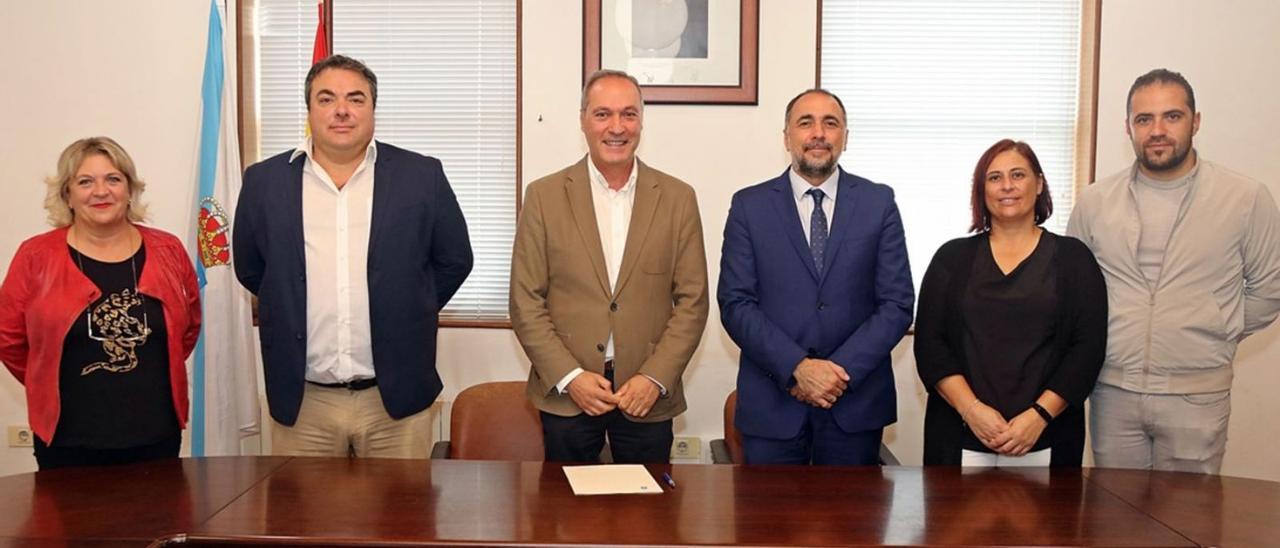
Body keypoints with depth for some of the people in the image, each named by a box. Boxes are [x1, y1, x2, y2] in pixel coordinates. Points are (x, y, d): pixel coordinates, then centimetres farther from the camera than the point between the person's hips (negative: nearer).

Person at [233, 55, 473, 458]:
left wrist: (407, 315, 9)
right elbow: (249, 268, 15)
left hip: (396, 396, -1)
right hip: (301, 400, 1)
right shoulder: (265, 181, 3)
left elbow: (454, 259, 8)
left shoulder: (422, 176, -1)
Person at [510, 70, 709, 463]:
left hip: (648, 396, 1)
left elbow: (692, 301, 2)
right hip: (564, 395, 0)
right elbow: (526, 302, 0)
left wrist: (655, 378, -9)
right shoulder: (544, 196, 1)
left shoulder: (678, 198, 3)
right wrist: (570, 377, -9)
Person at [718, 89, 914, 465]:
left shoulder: (879, 203, 3)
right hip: (771, 403, 0)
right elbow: (735, 304, -4)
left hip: (856, 401, 1)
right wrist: (797, 367, -14)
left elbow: (898, 304, -1)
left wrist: (843, 370, -12)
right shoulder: (749, 205, 2)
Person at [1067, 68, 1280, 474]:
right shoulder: (1096, 201, 3)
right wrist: (1092, 337, 6)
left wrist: (1219, 334, 1)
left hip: (1197, 396, -2)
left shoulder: (1246, 198, -3)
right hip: (1113, 391, 2)